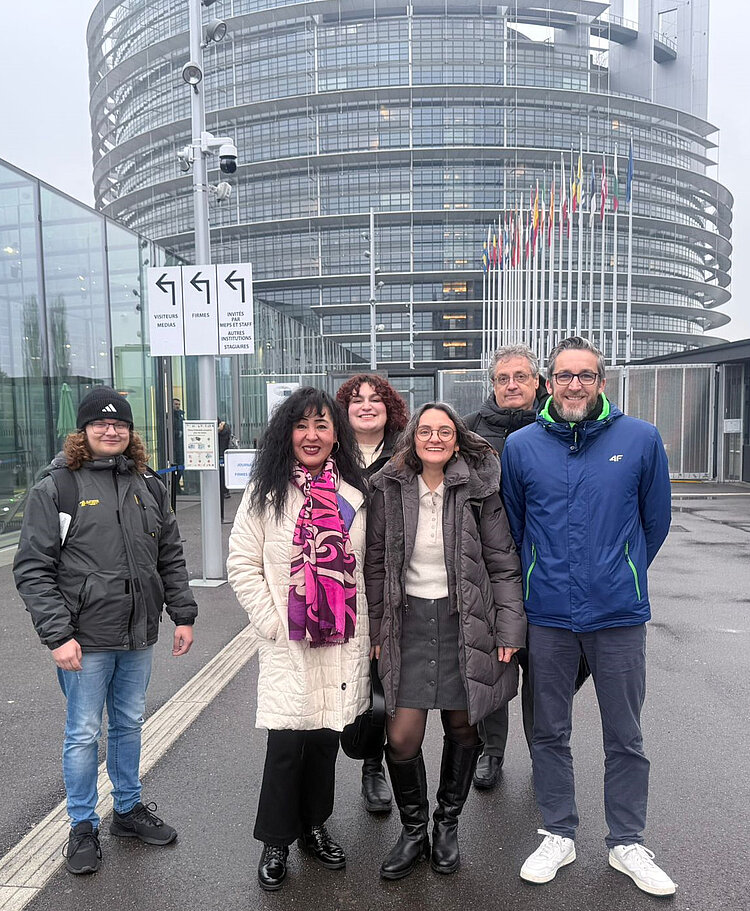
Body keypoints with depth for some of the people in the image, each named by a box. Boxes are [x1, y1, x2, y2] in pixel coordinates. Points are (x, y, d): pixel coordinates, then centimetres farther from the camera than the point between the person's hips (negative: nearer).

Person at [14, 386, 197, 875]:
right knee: (84, 734, 9)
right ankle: (83, 826, 30)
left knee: (130, 724, 18)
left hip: (139, 635, 4)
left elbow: (171, 557, 10)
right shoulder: (55, 488, -7)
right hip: (86, 638, -4)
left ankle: (128, 808, 38)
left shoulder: (149, 486, 6)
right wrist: (58, 634, -15)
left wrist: (184, 615, 5)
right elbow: (32, 569, -9)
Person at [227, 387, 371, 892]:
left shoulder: (355, 492, 3)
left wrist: (368, 630, 6)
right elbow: (243, 564, -4)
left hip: (343, 642, 3)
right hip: (287, 643, -2)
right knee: (287, 741, 0)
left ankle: (314, 825, 37)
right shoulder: (266, 493, -4)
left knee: (326, 736, 14)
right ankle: (276, 842, 25)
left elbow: (366, 565, 9)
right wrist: (273, 622, -10)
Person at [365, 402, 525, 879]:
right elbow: (376, 563, 5)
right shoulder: (390, 489, -1)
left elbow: (504, 563, -1)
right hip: (408, 620, 1)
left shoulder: (479, 489, -5)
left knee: (462, 729, 12)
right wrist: (376, 631, 5)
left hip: (465, 622, 0)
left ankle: (448, 823, 38)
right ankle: (414, 830, 26)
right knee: (401, 738, -1)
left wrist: (509, 629, -5)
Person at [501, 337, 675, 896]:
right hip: (548, 615, 1)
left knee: (625, 738, 14)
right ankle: (560, 835, 34)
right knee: (550, 733, 14)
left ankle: (628, 843, 34)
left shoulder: (641, 439, -4)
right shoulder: (521, 446, -2)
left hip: (619, 615, 0)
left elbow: (656, 520, 8)